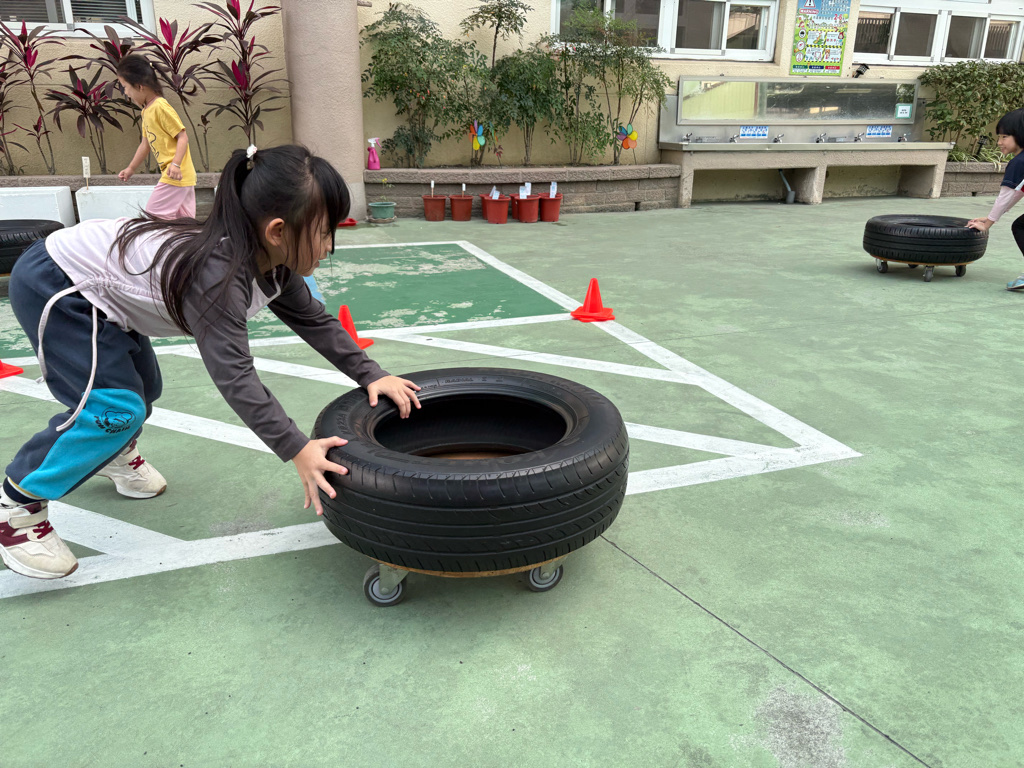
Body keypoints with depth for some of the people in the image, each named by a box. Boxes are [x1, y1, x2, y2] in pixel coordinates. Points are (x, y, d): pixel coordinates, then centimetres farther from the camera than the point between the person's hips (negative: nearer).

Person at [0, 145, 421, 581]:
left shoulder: (274, 265, -10)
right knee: (116, 409, -19)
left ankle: (115, 453, 51)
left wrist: (371, 375, -8)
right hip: (52, 287, -9)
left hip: (98, 289, 9)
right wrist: (295, 450, -41)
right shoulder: (217, 271, -38)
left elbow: (314, 322, 0)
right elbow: (232, 373, -40)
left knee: (142, 388, 20)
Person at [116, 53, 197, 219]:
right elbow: (146, 144, 24)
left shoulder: (160, 107, -13)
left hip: (176, 175, -9)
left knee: (153, 216, -9)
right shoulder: (146, 111, 16)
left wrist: (176, 164, -29)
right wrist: (131, 169, 30)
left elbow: (183, 137, -17)